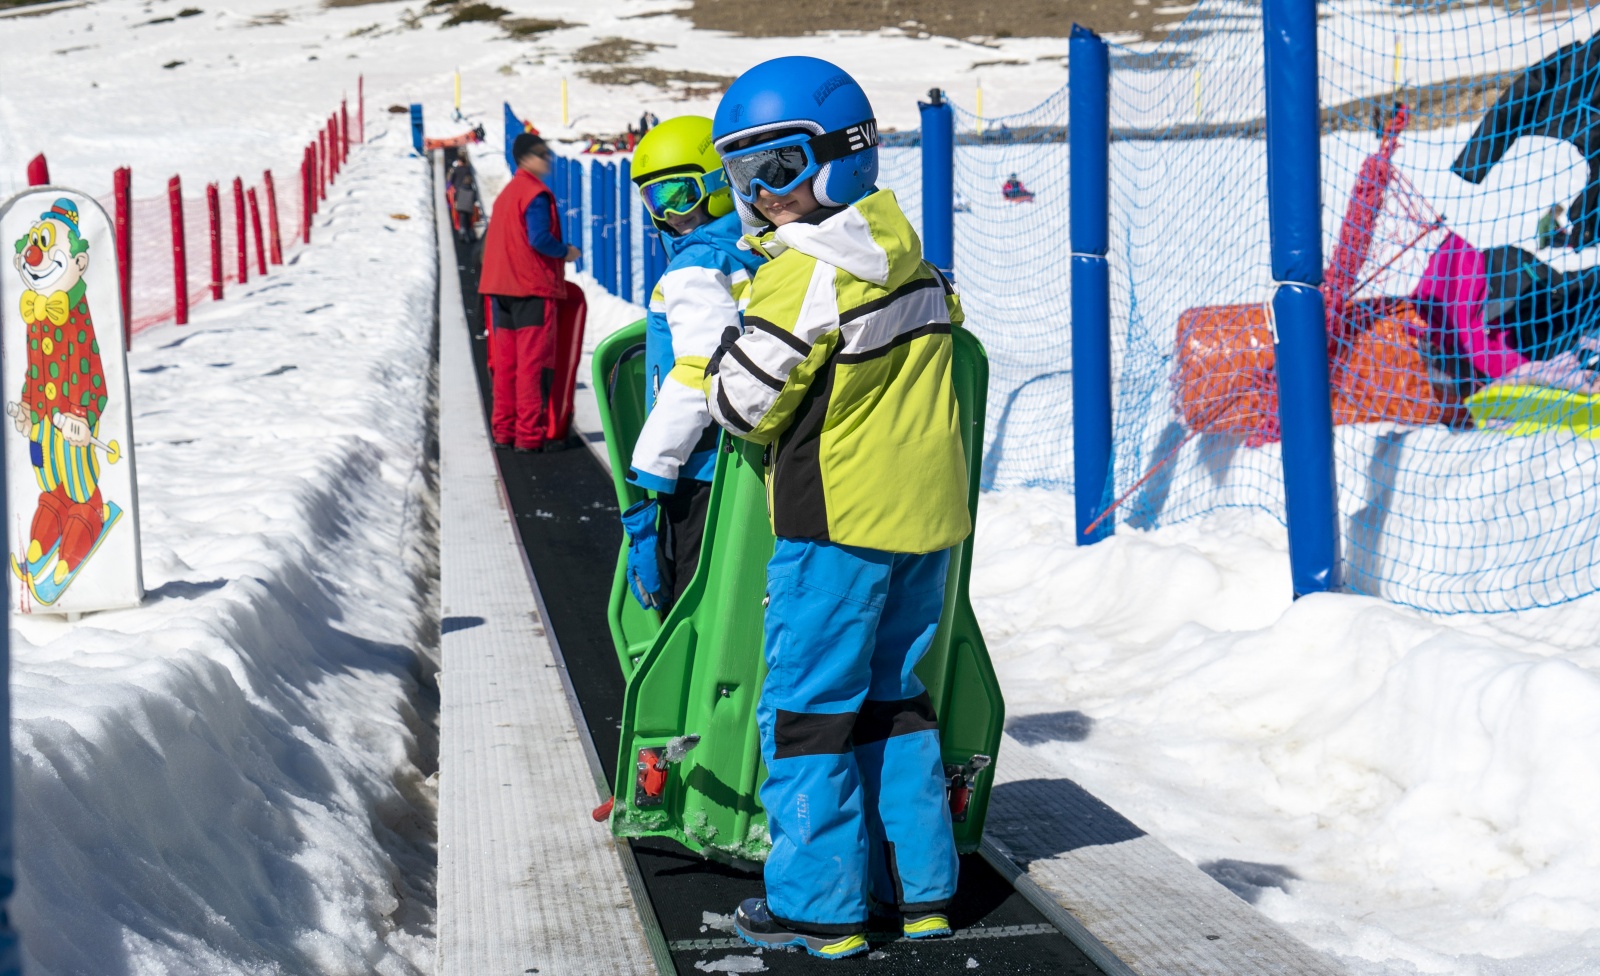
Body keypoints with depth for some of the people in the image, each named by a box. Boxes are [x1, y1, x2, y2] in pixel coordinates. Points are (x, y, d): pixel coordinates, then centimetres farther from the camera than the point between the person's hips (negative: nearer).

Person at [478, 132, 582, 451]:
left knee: (506, 360, 10)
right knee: (534, 361, -7)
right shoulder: (536, 194, -11)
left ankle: (504, 430, 11)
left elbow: (493, 242, 19)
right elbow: (539, 238, -20)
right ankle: (530, 434, -9)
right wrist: (566, 252, -5)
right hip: (534, 288, -9)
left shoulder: (505, 194, 17)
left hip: (502, 288, 9)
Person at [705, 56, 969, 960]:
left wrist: (728, 350, 6)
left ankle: (817, 904, 4)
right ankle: (920, 886, 20)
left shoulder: (806, 276, -16)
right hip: (928, 510, 8)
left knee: (806, 707, 1)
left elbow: (744, 405, -13)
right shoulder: (910, 261, 9)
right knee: (894, 697, 17)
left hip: (839, 519, -8)